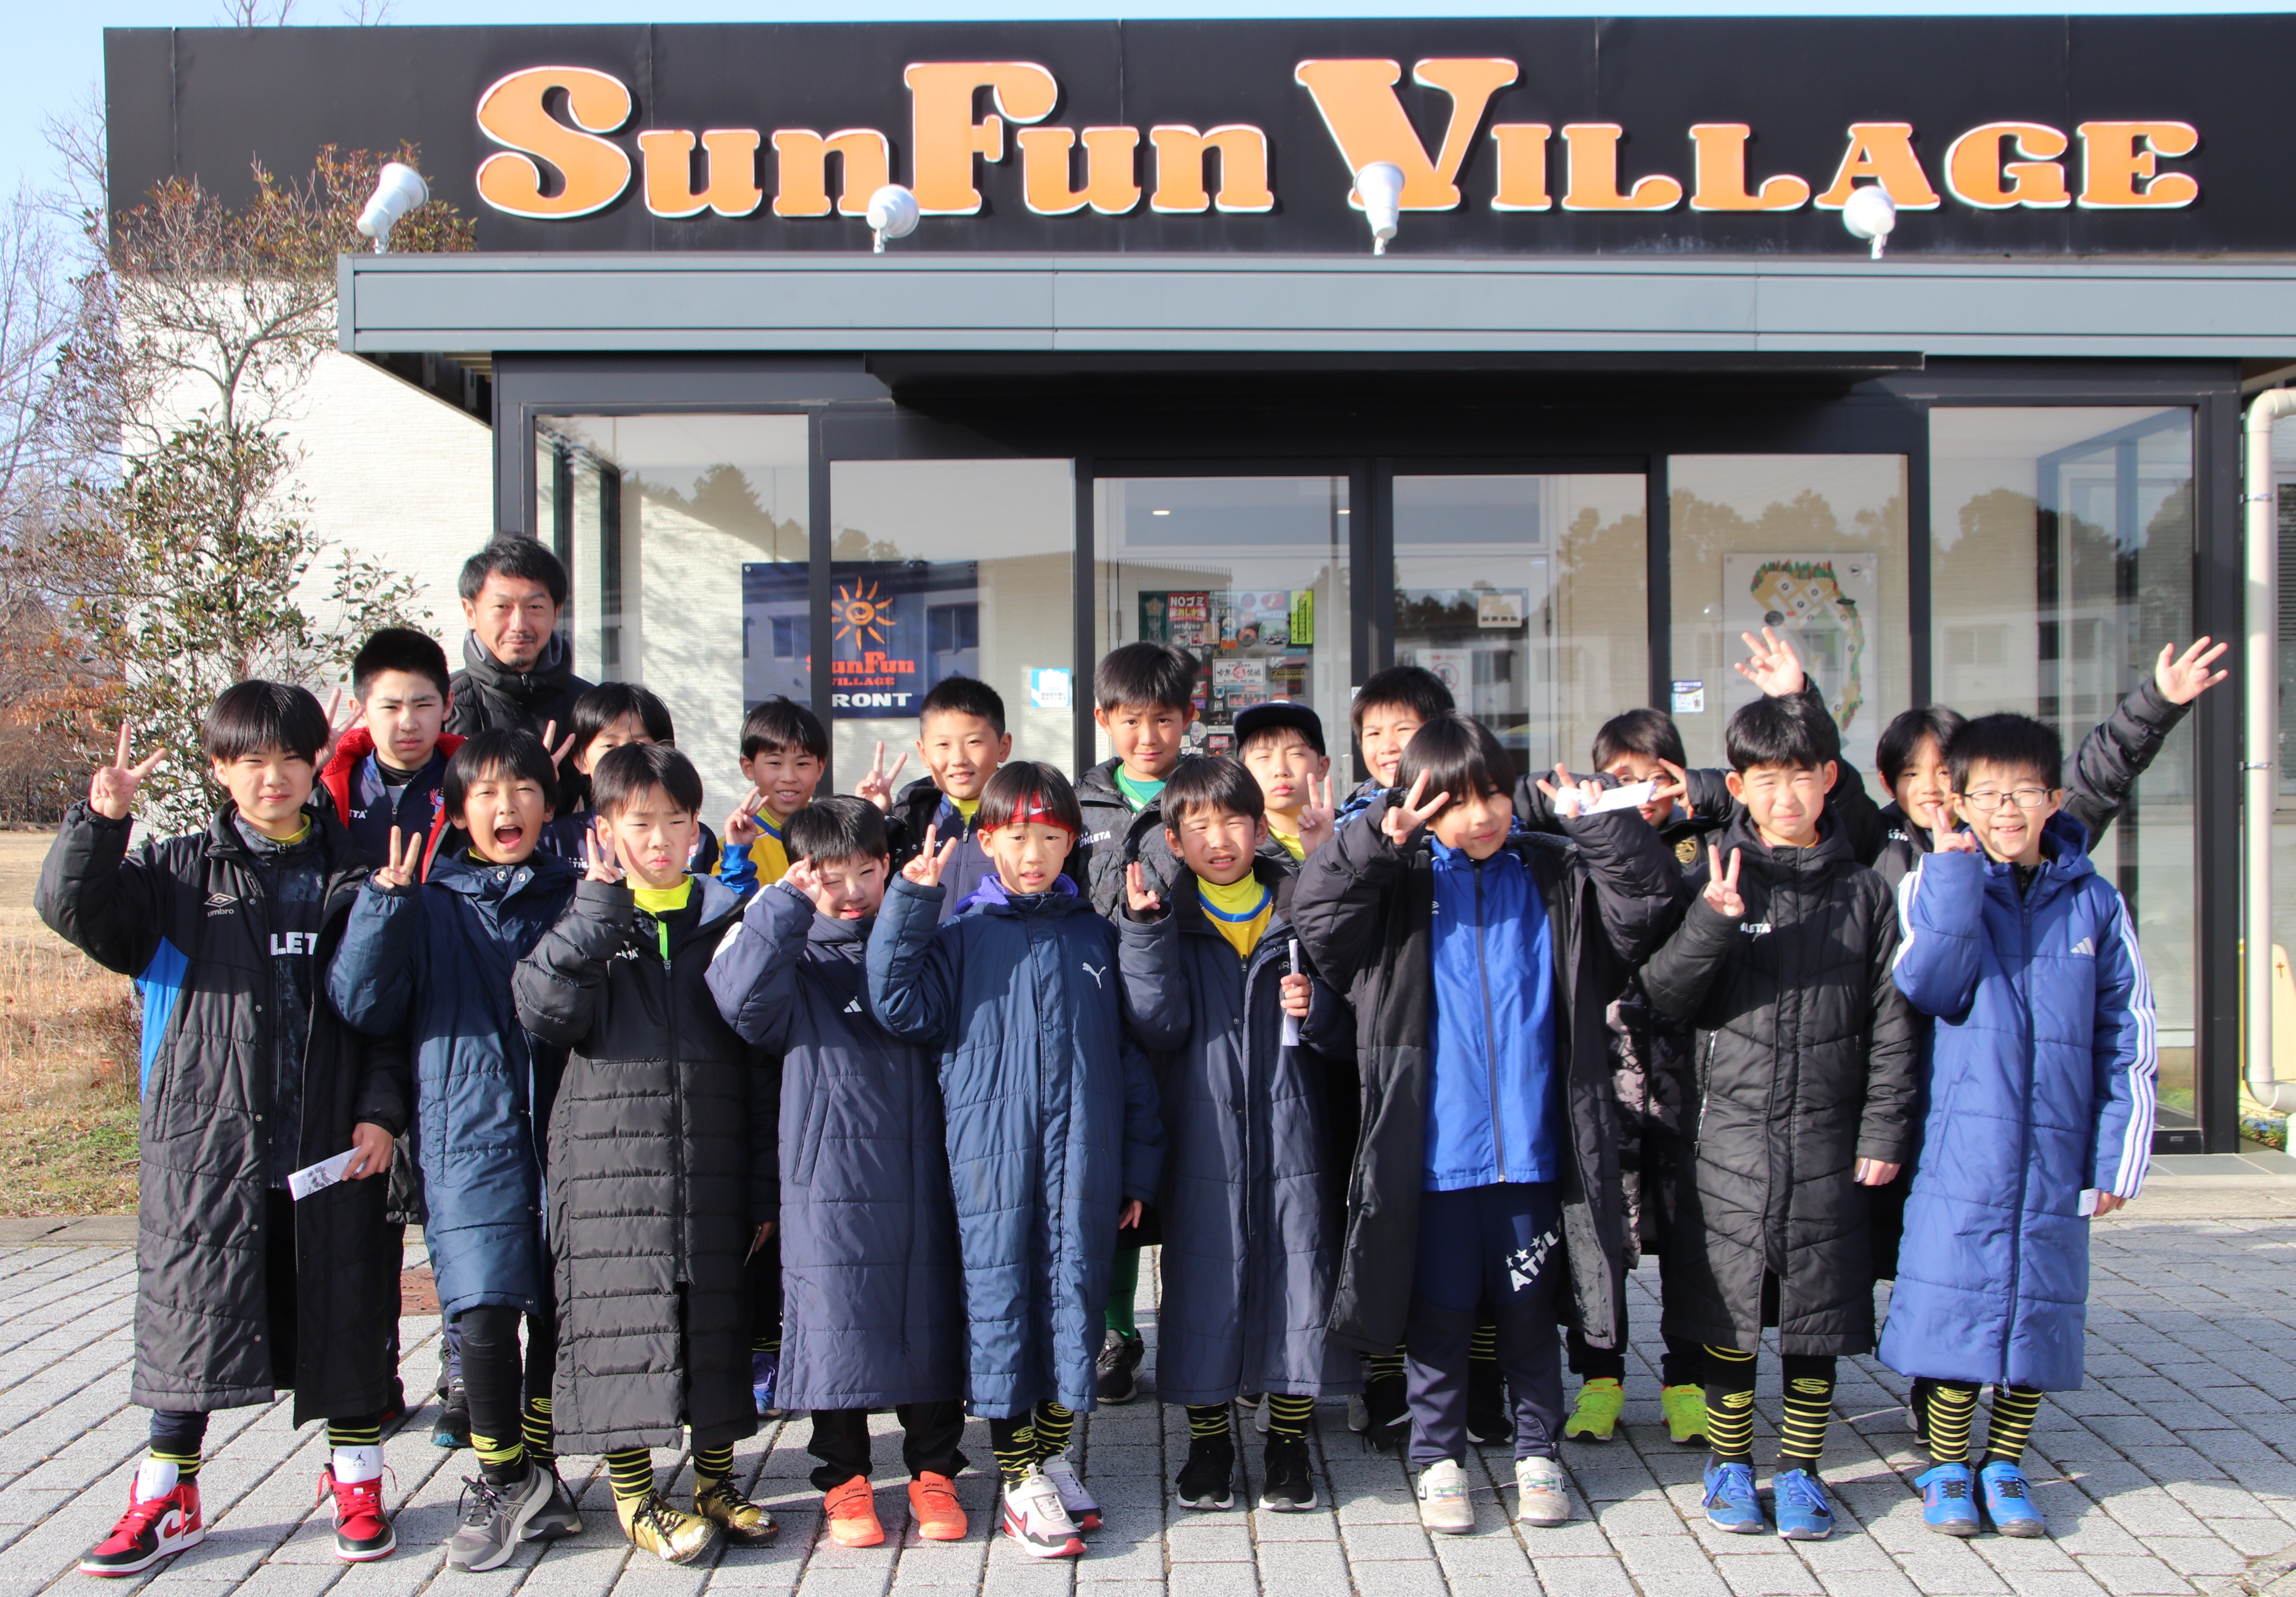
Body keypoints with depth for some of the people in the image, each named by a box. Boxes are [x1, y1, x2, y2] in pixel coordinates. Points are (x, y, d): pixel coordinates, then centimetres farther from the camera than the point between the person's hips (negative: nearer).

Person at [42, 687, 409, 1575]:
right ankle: (167, 1497, 18)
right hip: (206, 1143, -1)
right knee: (193, 1310, 3)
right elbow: (73, 909, -8)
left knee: (343, 1314, 6)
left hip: (330, 1146, 1)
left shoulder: (354, 877, 8)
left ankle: (356, 1480, 23)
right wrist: (100, 821, -24)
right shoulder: (180, 873, 5)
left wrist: (381, 1110, -1)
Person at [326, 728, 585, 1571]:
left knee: (561, 1315, 7)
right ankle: (503, 1480, 7)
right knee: (484, 1315, -13)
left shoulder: (574, 895, 11)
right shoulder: (429, 902, 6)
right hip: (470, 1137, -2)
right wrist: (384, 902, -13)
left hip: (562, 1132, 2)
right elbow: (361, 1004, -2)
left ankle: (535, 1473, 27)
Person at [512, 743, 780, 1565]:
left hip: (711, 1166, 2)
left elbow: (762, 1058, 8)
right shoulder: (584, 922, 4)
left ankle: (716, 1479, 24)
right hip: (609, 1155, -2)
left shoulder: (727, 918, 8)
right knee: (623, 1318, 1)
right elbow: (544, 1010, -16)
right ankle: (634, 1497, 15)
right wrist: (599, 908, -17)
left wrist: (765, 1184, 5)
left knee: (716, 1319, 8)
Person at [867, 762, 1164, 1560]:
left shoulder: (1096, 936, 10)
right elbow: (901, 1008, -7)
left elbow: (1131, 1053, 12)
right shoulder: (961, 935, 5)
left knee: (1074, 1294, 7)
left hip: (1082, 1160, 2)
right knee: (1000, 1301, 2)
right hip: (992, 1157, -2)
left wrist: (1138, 1167, 10)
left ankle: (1052, 1453, 24)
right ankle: (1019, 1475, 13)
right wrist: (910, 902, -10)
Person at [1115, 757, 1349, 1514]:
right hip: (1202, 1134, 0)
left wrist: (1317, 1009, -12)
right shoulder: (1169, 919, 4)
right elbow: (1159, 1027, -9)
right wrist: (1145, 932, -17)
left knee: (1298, 1272, 3)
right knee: (1204, 1279, 4)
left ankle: (1289, 1443, 20)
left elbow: (1348, 1026, 10)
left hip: (1292, 1132, 1)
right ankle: (1208, 1442, 20)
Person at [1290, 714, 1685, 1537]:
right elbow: (1313, 905, -9)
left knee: (1530, 1312, 12)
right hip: (1432, 1152, -1)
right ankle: (1438, 1461, 24)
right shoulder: (1399, 888, 2)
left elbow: (1651, 897, -1)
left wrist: (1602, 822, -12)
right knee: (1438, 1313, 9)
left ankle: (1537, 1453, 29)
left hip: (1531, 1151, 1)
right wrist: (1379, 836, -19)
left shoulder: (1558, 880, 5)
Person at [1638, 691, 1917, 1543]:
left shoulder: (1863, 893, 5)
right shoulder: (1717, 881, 2)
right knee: (1729, 1313, 6)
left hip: (1828, 1139, 1)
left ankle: (1800, 1468, 21)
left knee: (1817, 1315, 6)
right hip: (1732, 1132, -1)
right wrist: (1712, 924, -19)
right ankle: (1730, 1461, 22)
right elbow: (1663, 996, -4)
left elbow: (1891, 1024, 6)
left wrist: (1884, 1131, 0)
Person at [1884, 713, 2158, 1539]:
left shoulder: (2094, 902, 5)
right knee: (1957, 1306, 2)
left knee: (2039, 1309, 9)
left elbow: (2130, 1037, 7)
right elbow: (1927, 987, -16)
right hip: (1961, 1151, -2)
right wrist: (1956, 877, -17)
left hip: (2056, 1157, 2)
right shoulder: (1937, 886, 0)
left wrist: (2118, 1153, 3)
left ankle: (2006, 1466, 26)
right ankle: (1947, 1468, 19)